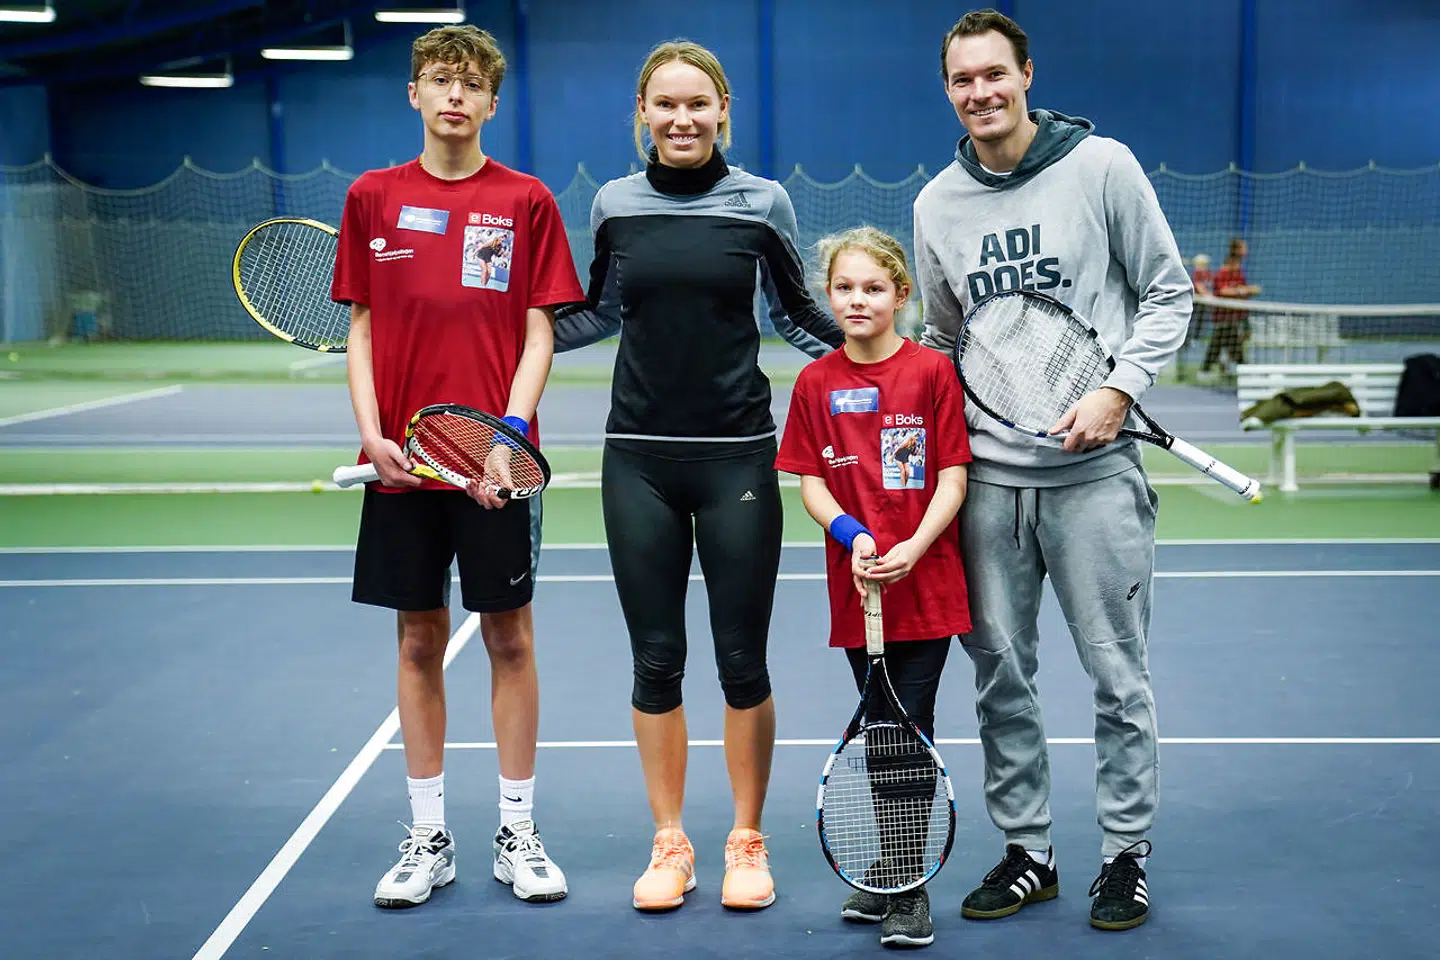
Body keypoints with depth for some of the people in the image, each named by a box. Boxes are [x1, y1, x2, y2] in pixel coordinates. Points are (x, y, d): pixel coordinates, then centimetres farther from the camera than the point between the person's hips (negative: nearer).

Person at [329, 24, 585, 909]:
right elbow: (362, 330, 8)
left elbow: (539, 332, 0)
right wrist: (372, 432, -5)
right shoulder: (373, 198, 7)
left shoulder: (527, 201, 2)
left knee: (510, 639, 4)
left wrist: (508, 432, -13)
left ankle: (518, 833, 16)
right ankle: (428, 838, 18)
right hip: (403, 461, 2)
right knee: (419, 641, 8)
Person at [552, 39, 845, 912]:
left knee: (742, 661, 4)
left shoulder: (762, 202, -2)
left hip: (736, 457, -2)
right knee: (656, 661, 7)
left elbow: (797, 316, 8)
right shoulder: (615, 204, 4)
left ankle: (748, 843, 20)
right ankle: (670, 843, 21)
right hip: (640, 459, 2)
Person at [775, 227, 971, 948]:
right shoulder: (816, 383, 4)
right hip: (856, 586, 3)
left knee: (911, 730, -2)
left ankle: (911, 894, 7)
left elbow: (952, 478, -5)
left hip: (926, 585, -3)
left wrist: (913, 547, -18)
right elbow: (810, 481, 5)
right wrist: (851, 535, -12)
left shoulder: (932, 372, -4)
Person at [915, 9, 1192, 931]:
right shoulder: (938, 204, 9)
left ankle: (1127, 854, 17)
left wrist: (1120, 388, -11)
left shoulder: (1101, 165, -3)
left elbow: (1169, 292, 2)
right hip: (986, 474, 4)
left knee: (1117, 672, 3)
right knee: (1001, 672, 8)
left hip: (1092, 468, -3)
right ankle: (1027, 850, 21)